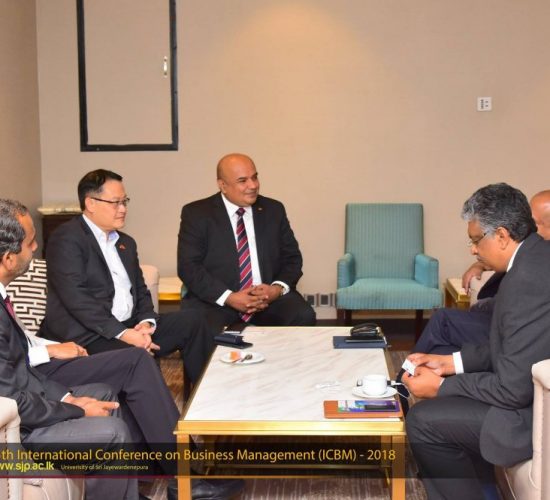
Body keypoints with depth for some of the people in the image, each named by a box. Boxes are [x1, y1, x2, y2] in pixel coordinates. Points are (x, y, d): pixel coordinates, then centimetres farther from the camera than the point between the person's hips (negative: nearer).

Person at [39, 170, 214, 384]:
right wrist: (122, 333, -22)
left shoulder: (126, 243, 20)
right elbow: (76, 298, -18)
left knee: (193, 322, -5)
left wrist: (146, 323, -5)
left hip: (130, 327, 8)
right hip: (86, 336, -8)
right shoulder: (67, 239, -8)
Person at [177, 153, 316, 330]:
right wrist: (229, 298, -17)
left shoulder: (273, 210, 11)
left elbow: (292, 258, 13)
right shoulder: (196, 213, 1)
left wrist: (278, 288, -9)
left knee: (304, 316, -25)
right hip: (216, 300, -3)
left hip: (269, 296, 3)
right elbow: (188, 266, -6)